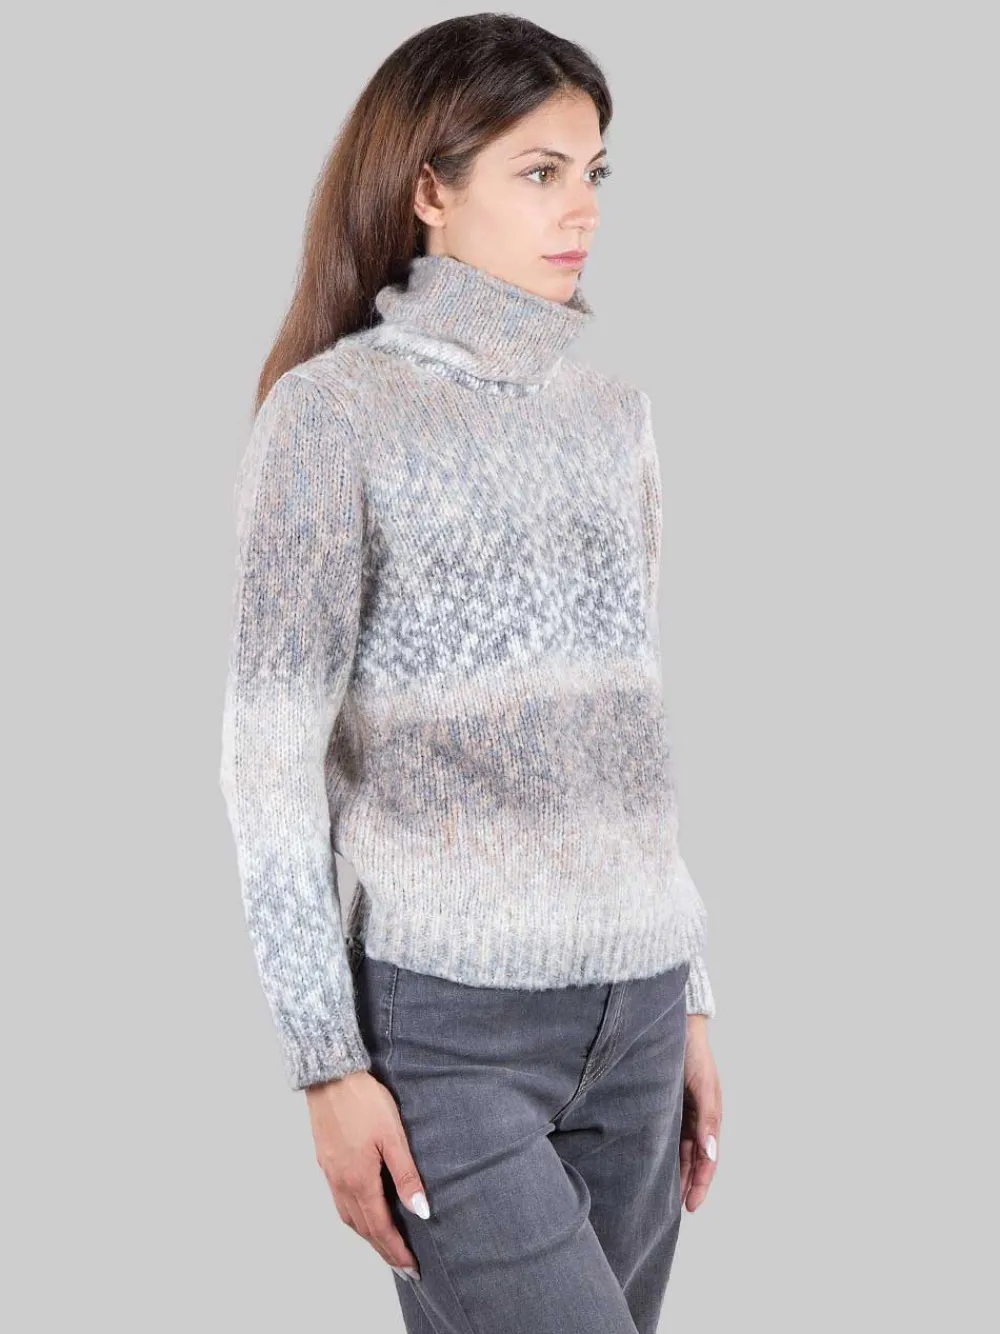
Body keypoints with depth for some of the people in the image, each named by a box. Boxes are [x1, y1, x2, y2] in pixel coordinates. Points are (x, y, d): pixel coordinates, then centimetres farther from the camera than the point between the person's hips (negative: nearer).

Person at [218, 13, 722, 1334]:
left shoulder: (612, 409, 11)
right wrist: (330, 1062, -11)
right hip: (449, 1021, -5)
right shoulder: (336, 408, -5)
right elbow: (273, 755, -8)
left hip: (633, 1007, 5)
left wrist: (689, 998, 15)